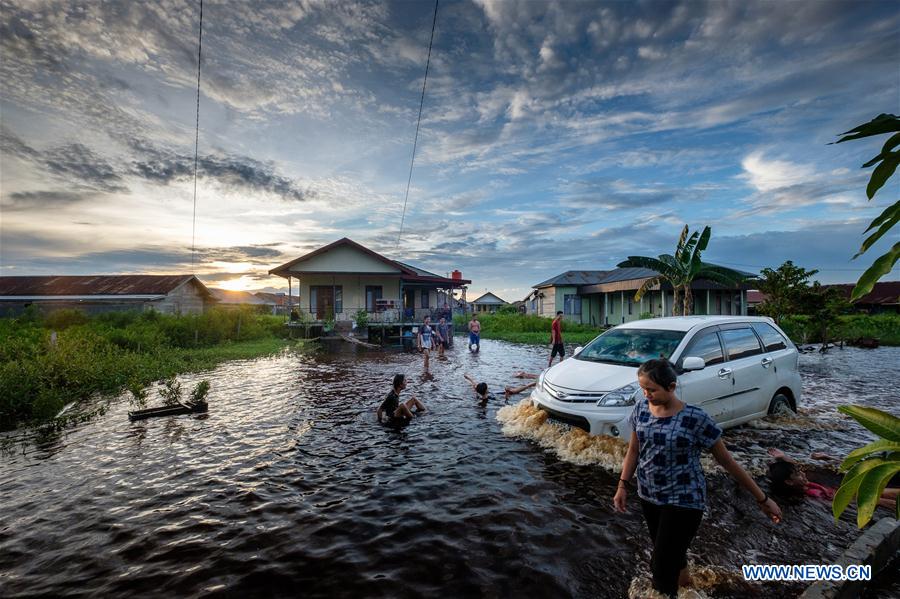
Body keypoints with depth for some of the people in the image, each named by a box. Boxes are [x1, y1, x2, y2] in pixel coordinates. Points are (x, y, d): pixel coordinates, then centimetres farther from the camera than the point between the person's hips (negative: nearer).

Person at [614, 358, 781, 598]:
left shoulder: (695, 418, -20)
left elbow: (727, 461, -8)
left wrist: (762, 499, -2)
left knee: (662, 572, 0)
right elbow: (634, 450, 5)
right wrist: (623, 485, 2)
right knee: (669, 557, 24)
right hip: (648, 496, 5)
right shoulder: (641, 409, -7)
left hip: (683, 501, -4)